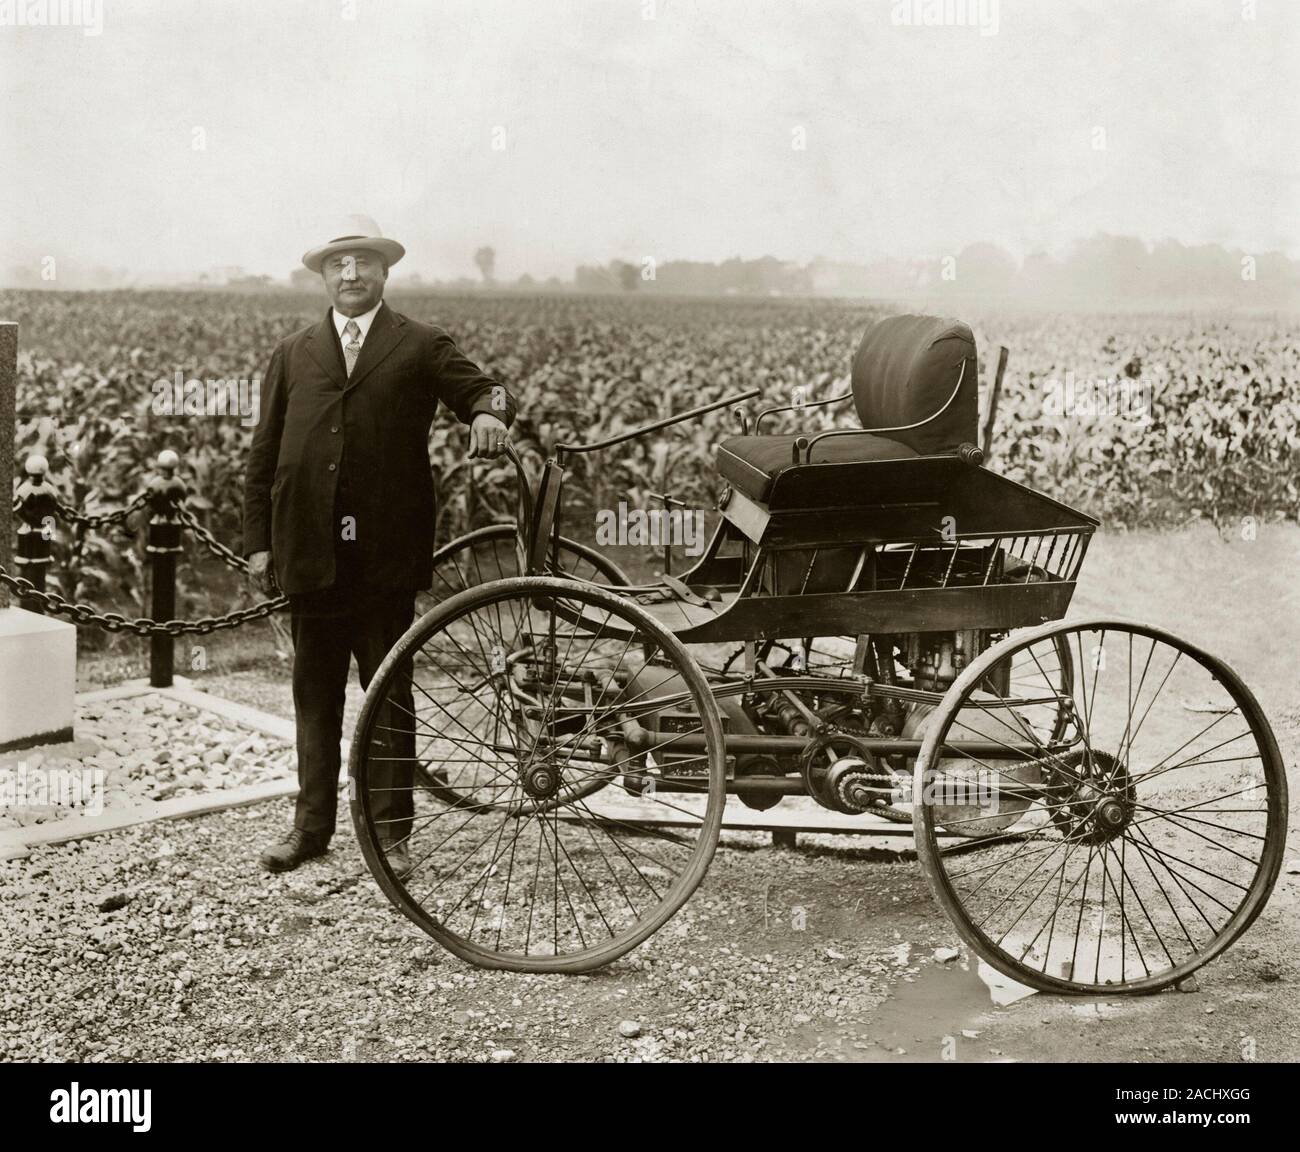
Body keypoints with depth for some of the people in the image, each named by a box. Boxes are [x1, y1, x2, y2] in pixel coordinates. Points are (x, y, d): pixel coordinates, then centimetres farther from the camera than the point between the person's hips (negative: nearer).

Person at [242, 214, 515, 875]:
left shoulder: (422, 347, 7)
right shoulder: (293, 355, 14)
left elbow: (482, 389, -3)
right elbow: (263, 456, 12)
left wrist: (488, 411, -28)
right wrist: (258, 542, 6)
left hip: (385, 554, -3)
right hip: (308, 553, 3)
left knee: (389, 694, 4)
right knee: (315, 695, 11)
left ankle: (390, 831, 12)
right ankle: (312, 825, 21)